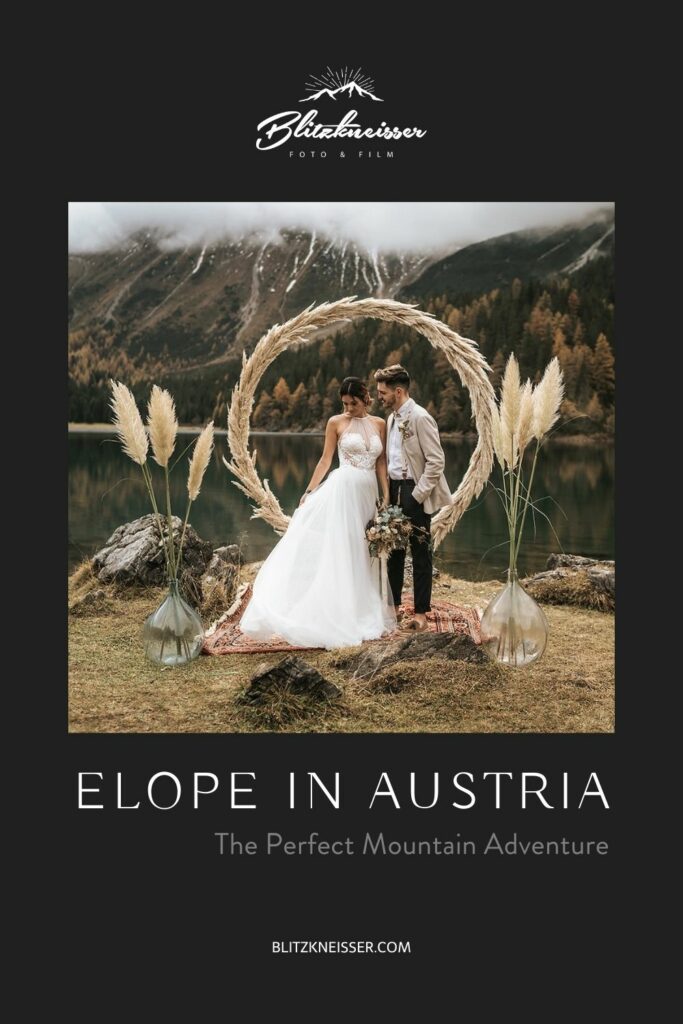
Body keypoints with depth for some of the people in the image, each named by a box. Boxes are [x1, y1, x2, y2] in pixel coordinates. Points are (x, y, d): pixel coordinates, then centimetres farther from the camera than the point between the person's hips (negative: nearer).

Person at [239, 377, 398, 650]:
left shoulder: (379, 423, 10)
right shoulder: (336, 422, 1)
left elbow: (381, 464, 10)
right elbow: (325, 459, 1)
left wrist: (386, 498, 3)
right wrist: (309, 491, -4)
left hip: (368, 495, 4)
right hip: (342, 490, -4)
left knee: (362, 553, 7)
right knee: (335, 548, -7)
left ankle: (360, 614, 15)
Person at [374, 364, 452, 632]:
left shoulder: (420, 418, -14)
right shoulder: (392, 418, 11)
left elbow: (436, 461, -17)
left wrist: (417, 495, -17)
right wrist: (389, 492, 9)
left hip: (415, 492, -8)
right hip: (394, 490, 8)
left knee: (420, 553, 1)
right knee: (394, 550, 14)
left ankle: (421, 614, 10)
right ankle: (392, 605, 26)